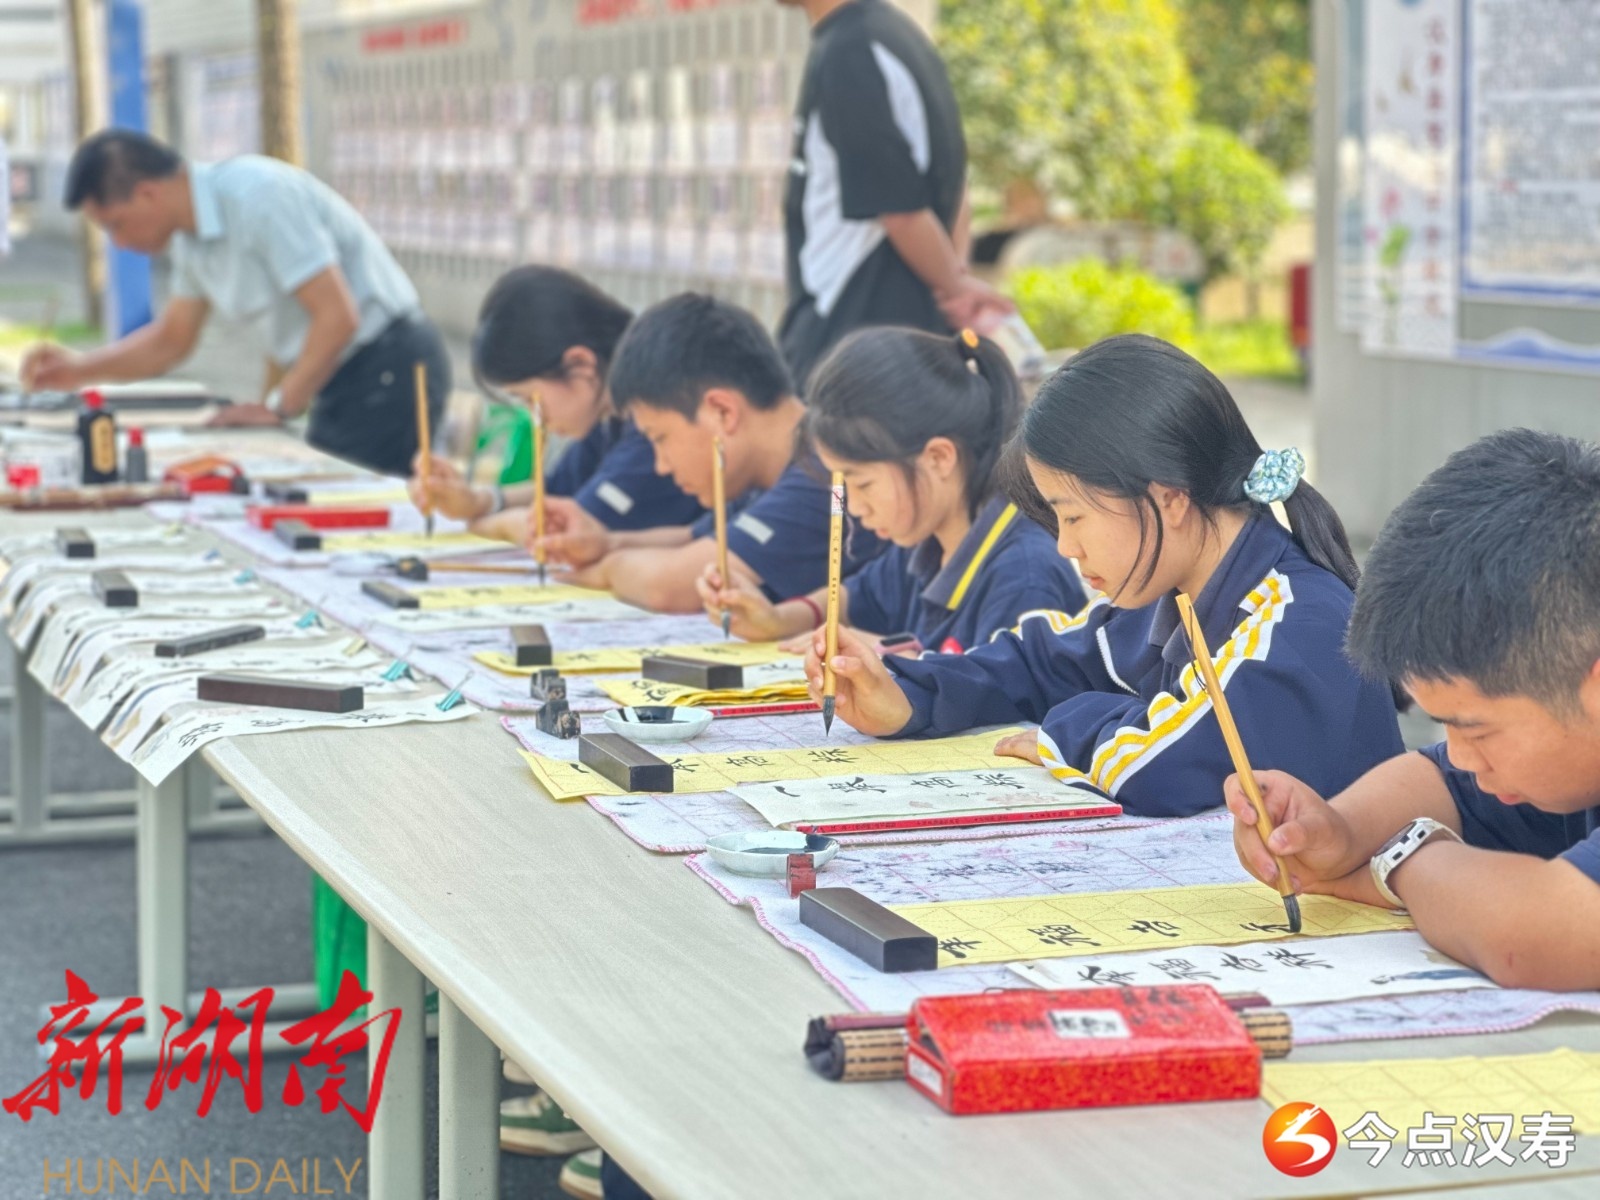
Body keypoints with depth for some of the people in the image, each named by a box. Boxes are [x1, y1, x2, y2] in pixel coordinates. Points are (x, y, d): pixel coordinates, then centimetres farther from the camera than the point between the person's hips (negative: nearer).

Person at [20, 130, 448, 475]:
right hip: (341, 382, 10)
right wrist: (78, 369, 9)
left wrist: (278, 407, -16)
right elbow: (171, 341, 22)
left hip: (386, 368, -10)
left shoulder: (257, 198, -21)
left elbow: (337, 316, -24)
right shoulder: (191, 234, 8)